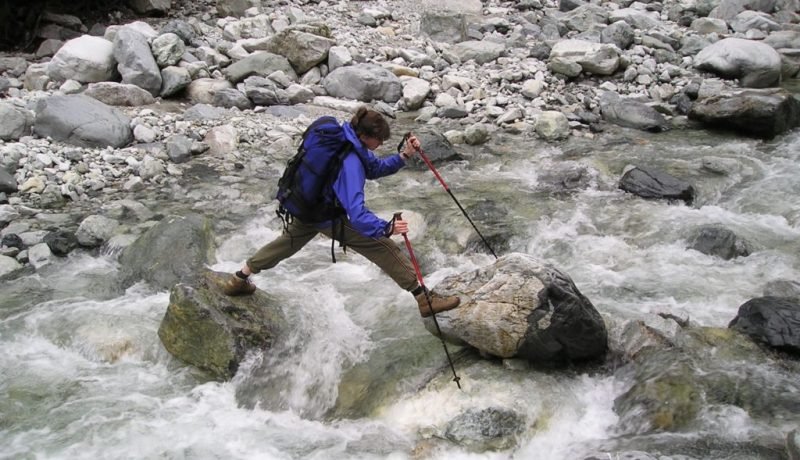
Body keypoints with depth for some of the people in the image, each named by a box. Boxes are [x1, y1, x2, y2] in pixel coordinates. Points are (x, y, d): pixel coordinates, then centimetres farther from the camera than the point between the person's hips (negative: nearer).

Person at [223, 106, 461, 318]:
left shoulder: (345, 138, -5)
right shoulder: (349, 161, -32)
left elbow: (375, 168, 5)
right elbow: (355, 212, -40)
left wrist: (404, 156, -8)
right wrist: (386, 228, -50)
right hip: (328, 217, -9)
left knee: (288, 242, 31)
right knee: (384, 247, -8)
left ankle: (239, 280, 46)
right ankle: (423, 298, -7)